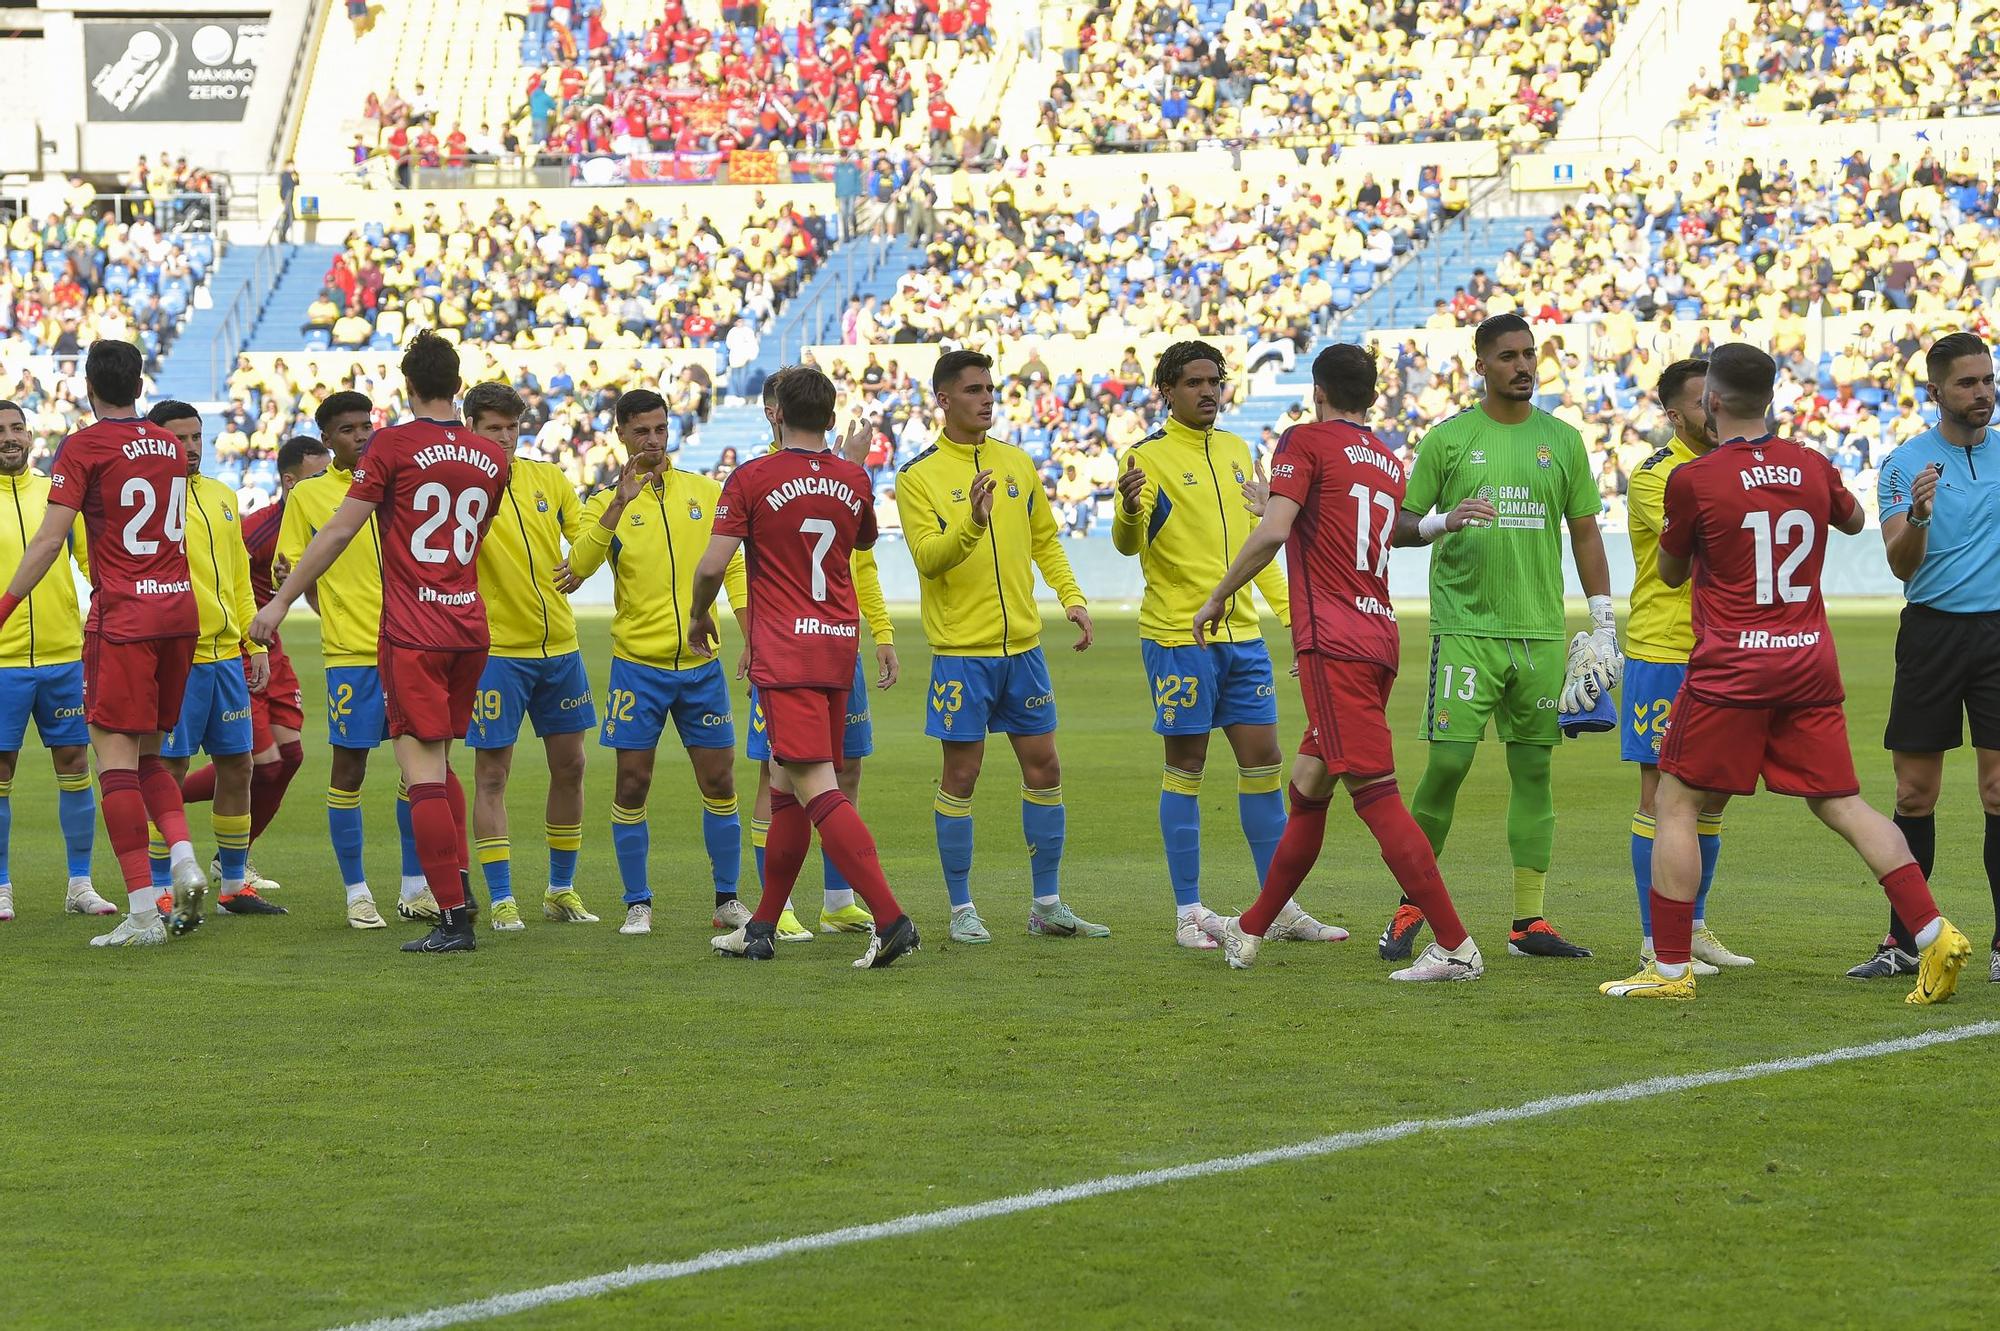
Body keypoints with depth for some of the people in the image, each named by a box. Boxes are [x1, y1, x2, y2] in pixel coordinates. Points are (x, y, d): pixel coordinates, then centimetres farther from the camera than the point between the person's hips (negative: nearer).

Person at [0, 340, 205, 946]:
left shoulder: (83, 447, -7)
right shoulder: (170, 447, 11)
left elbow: (49, 540, -11)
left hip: (122, 617, -6)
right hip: (180, 608, 6)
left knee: (116, 757, -5)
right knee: (147, 755, 17)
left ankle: (143, 911, -11)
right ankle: (184, 860, -5)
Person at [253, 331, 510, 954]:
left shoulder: (395, 444, -7)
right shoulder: (492, 458, 8)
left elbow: (339, 532, -7)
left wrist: (280, 601, -1)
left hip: (412, 634, -6)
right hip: (470, 628, 6)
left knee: (423, 774, -6)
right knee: (440, 761, 21)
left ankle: (454, 919, -11)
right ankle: (459, 885, 16)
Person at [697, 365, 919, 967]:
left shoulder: (753, 479, -8)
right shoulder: (854, 480, 7)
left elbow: (713, 566, -10)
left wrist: (699, 616, 9)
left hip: (785, 651, -6)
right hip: (840, 646, 6)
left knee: (818, 790, -13)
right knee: (787, 788, 15)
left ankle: (890, 917, -25)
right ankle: (762, 928, 21)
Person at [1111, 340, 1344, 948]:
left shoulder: (1235, 451, 13)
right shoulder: (1148, 457, -7)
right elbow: (1128, 543, -17)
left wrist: (1288, 610, 17)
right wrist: (1128, 509, -39)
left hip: (1242, 635, 6)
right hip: (1177, 636, -6)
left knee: (1263, 760, 5)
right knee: (1185, 768, -1)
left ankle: (1281, 908, 12)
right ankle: (1189, 912, 5)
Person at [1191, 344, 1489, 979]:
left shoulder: (1306, 441, -3)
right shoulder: (1390, 461, 17)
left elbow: (1273, 533, -14)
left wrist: (1217, 598, -4)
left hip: (1333, 643, -8)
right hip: (1379, 636, 8)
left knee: (1376, 794, -11)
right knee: (1307, 785, 17)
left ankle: (1456, 946, -17)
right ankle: (1250, 932, 28)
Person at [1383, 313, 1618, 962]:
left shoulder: (1562, 440, 10)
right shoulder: (1448, 438, 3)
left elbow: (1586, 534, 13)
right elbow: (1399, 527, 7)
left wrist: (1602, 628, 8)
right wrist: (1439, 523, -16)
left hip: (1541, 631, 3)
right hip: (1465, 626, -2)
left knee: (1533, 770, 3)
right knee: (1448, 762, -9)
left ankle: (1529, 921, 6)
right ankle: (1412, 905, 5)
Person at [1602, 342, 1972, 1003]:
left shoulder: (1693, 480, -9)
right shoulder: (1812, 467, 5)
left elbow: (1671, 571, 7)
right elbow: (1854, 518, 28)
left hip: (1730, 669, -5)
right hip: (1811, 663, 5)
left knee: (1676, 804, 6)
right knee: (1840, 804, 8)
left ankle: (1670, 968, 3)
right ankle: (1934, 934, -4)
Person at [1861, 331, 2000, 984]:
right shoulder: (1904, 464, 2)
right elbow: (1902, 563, -7)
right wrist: (1916, 517, -26)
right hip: (1932, 631, 0)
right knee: (1915, 792, 1)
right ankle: (1903, 942, 9)